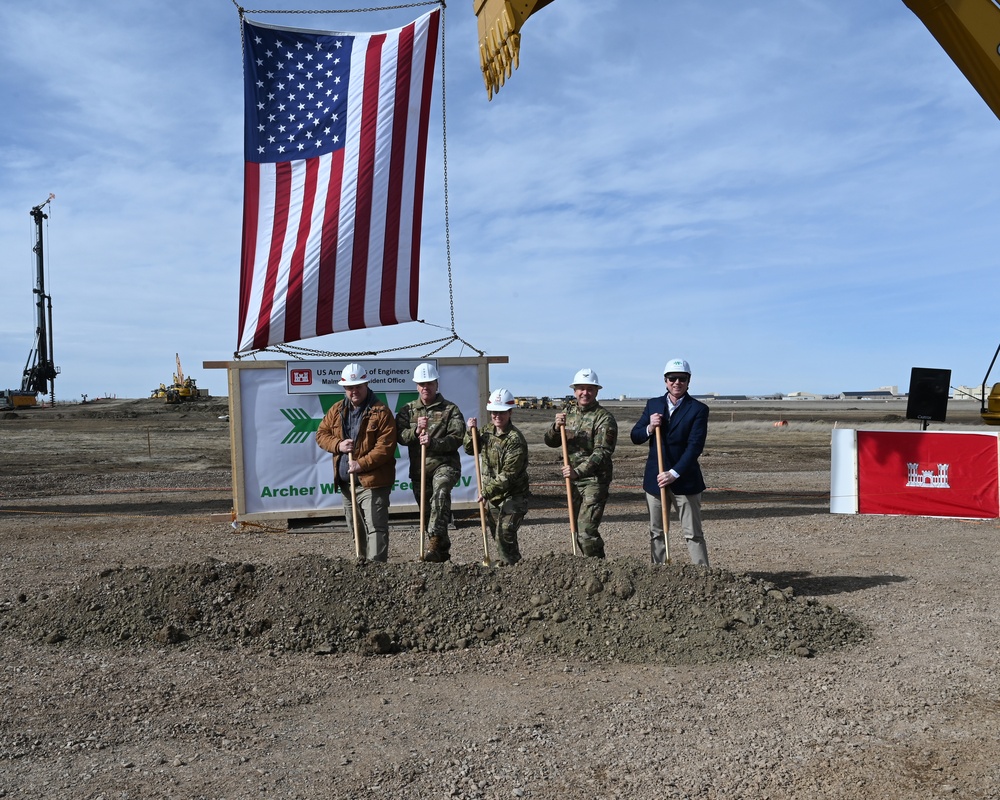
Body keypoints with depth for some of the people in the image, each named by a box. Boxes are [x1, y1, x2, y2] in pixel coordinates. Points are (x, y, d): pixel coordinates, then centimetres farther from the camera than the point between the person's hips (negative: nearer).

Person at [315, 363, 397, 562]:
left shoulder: (381, 411, -10)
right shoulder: (337, 410, 9)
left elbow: (385, 446, -15)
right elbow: (321, 434, 12)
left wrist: (362, 464, -22)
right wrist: (338, 445, -8)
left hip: (372, 481, -7)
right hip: (346, 482, 7)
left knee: (375, 527, -10)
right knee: (355, 529, 16)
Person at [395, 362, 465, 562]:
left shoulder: (450, 409, 3)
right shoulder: (407, 410, 12)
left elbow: (457, 438, -8)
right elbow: (400, 436, 0)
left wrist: (433, 443, -23)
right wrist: (416, 431, -20)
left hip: (445, 464, -4)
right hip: (418, 468, 4)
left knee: (440, 493, -33)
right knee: (427, 511, 9)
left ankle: (435, 540, -38)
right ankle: (442, 551, 24)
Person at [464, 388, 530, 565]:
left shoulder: (515, 439, -20)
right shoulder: (488, 432, 6)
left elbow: (508, 475, -23)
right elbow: (470, 450, 16)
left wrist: (487, 492, -25)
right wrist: (471, 432, -1)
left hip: (512, 496, -8)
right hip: (491, 496, 8)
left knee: (504, 535, -14)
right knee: (496, 535, 16)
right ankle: (513, 561, 31)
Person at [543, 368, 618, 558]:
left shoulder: (604, 418, -11)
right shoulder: (568, 413, 10)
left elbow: (602, 452, -19)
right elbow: (551, 442, 7)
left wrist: (578, 471, -29)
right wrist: (556, 427, -14)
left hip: (594, 481, -7)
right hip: (573, 481, 7)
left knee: (587, 531, -14)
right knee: (578, 530, 14)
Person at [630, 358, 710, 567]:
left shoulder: (698, 409, -6)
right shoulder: (653, 404, 7)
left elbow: (695, 446, -14)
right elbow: (635, 437, 7)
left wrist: (674, 474, -22)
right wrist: (649, 428, -15)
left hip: (685, 480, -4)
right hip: (655, 478, 4)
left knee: (693, 534, 1)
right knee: (656, 533, 11)